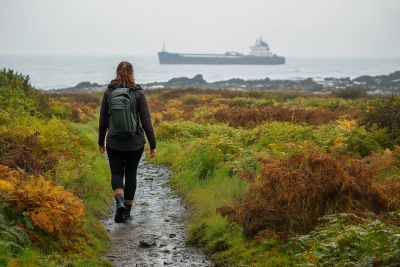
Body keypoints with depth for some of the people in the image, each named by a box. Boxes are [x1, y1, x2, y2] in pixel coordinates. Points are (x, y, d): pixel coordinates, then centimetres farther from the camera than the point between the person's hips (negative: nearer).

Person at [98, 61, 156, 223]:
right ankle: (126, 212, 19)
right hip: (135, 143, 0)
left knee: (116, 174, 12)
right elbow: (146, 122, -7)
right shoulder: (138, 93, -7)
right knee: (130, 175, 14)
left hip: (114, 143, 0)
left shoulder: (108, 92, -3)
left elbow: (103, 120, 1)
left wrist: (101, 142, 12)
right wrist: (152, 145, -1)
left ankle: (119, 200, -16)